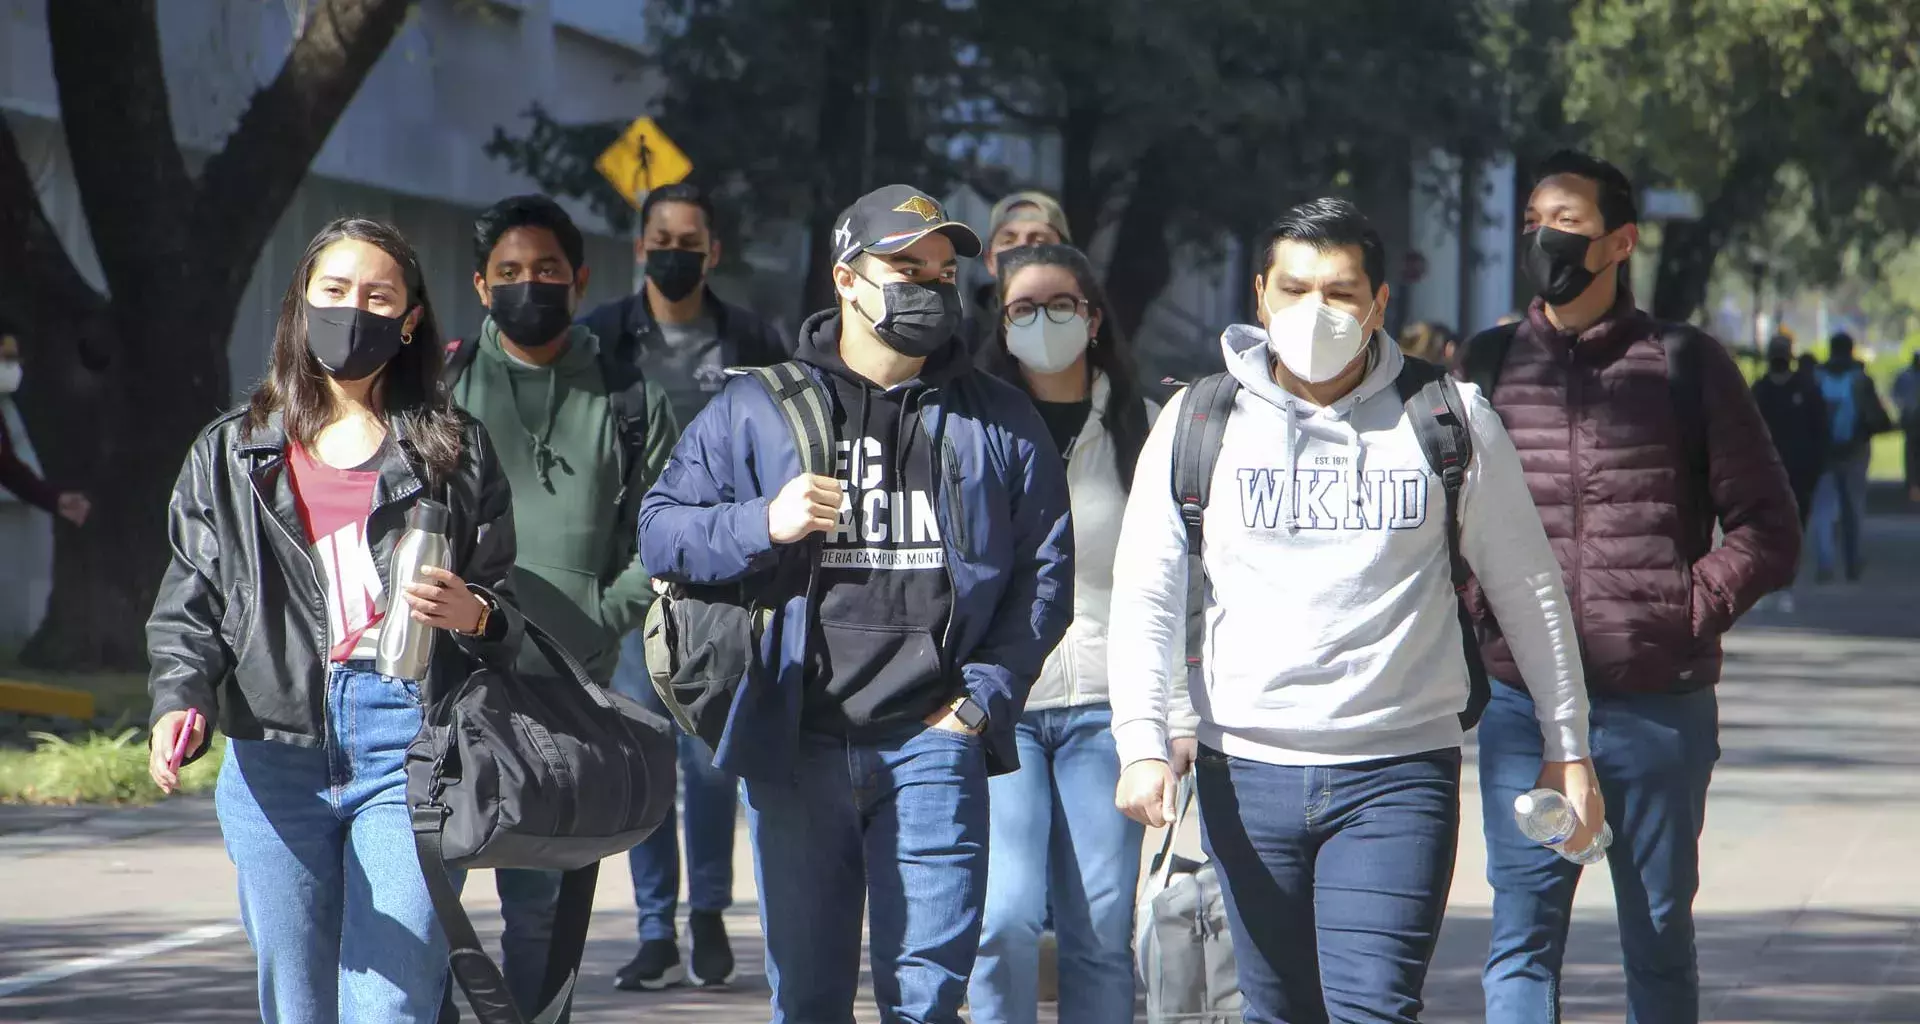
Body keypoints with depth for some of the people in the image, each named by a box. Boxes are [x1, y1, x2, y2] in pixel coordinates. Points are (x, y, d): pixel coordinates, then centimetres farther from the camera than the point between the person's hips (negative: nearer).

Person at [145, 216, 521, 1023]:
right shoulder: (232, 455, 13)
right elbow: (189, 607, 10)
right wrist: (179, 702, -9)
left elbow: (509, 607, 12)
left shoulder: (455, 451, 11)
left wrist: (473, 615, -12)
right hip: (275, 758, 2)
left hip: (412, 750, -2)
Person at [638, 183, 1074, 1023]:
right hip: (795, 742, 1)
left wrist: (985, 695, 0)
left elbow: (1045, 569, 10)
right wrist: (762, 526, -11)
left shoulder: (999, 421, 10)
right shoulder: (756, 409, 8)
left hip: (933, 741, 0)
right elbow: (659, 529, 6)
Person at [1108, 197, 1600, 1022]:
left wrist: (1566, 746, 13)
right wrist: (1142, 743, -8)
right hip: (1245, 771, 2)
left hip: (1399, 770, -2)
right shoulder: (1198, 423, 5)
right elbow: (1144, 595, 5)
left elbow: (1527, 589, 11)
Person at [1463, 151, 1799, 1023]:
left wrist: (1687, 613, -8)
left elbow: (1767, 530, 3)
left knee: (1660, 945, 9)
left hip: (1661, 708, -1)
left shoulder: (1688, 366, 2)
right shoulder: (1487, 364, 8)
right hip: (1521, 705, 1)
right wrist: (1476, 613, 0)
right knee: (1523, 938, -4)